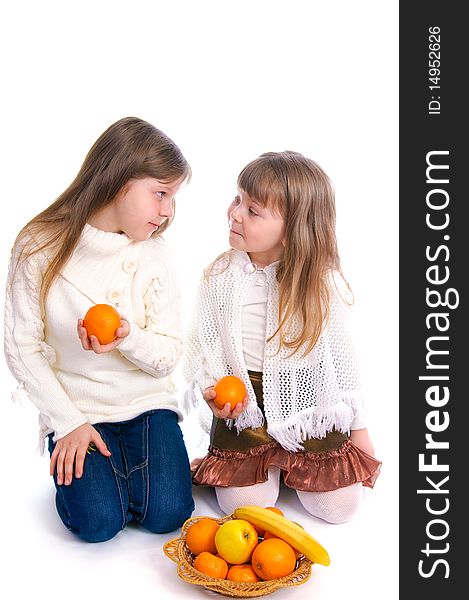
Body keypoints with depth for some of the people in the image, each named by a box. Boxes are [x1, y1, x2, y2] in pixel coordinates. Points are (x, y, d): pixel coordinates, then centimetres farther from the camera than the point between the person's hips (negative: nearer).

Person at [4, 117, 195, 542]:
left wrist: (129, 338, -29)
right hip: (74, 408, -1)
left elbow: (170, 355, -7)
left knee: (166, 514, -14)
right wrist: (68, 422, -14)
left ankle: (126, 464, 16)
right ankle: (76, 462, 14)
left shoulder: (153, 254, -6)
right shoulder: (40, 248, -11)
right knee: (98, 523, -17)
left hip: (146, 403, 2)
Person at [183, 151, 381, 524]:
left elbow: (343, 356, -2)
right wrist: (213, 391, -18)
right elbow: (203, 344, 1)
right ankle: (269, 464, 28)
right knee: (243, 505, -3)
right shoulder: (220, 276, -8)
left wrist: (359, 429, 4)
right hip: (243, 405, 1)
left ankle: (293, 463, 30)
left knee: (337, 507, 1)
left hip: (312, 403, 0)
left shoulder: (323, 282, -12)